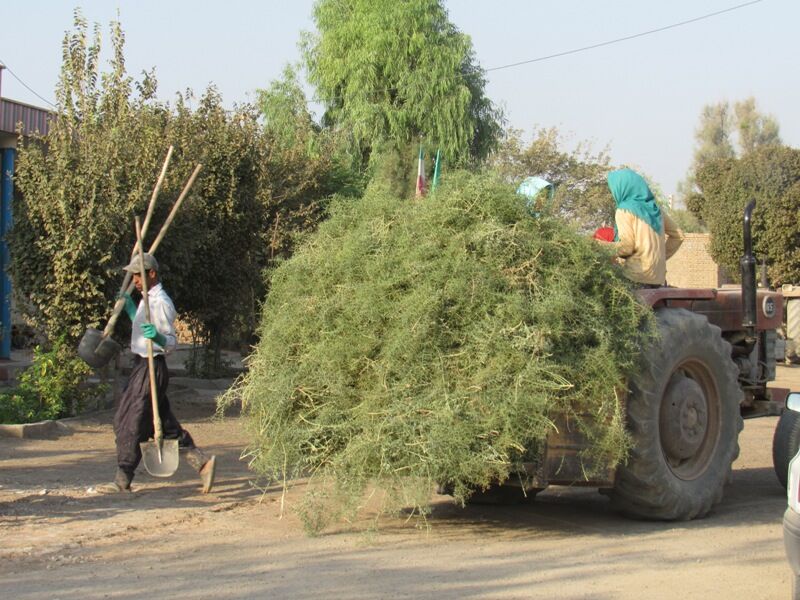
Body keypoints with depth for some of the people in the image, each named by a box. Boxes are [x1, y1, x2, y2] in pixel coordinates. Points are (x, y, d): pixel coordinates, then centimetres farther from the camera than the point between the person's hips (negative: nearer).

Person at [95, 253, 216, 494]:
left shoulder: (161, 303, -16)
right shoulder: (147, 300, 15)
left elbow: (172, 342, -18)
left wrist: (156, 336, -38)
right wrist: (128, 305, 28)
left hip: (151, 368, -10)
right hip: (142, 365, 10)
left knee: (130, 424, -5)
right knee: (165, 424, 11)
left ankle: (122, 480, 2)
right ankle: (201, 462, 11)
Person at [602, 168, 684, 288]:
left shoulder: (625, 210, -8)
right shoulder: (654, 208, 12)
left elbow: (627, 245, -16)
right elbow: (678, 235, 17)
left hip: (637, 278, -7)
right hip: (658, 275, 7)